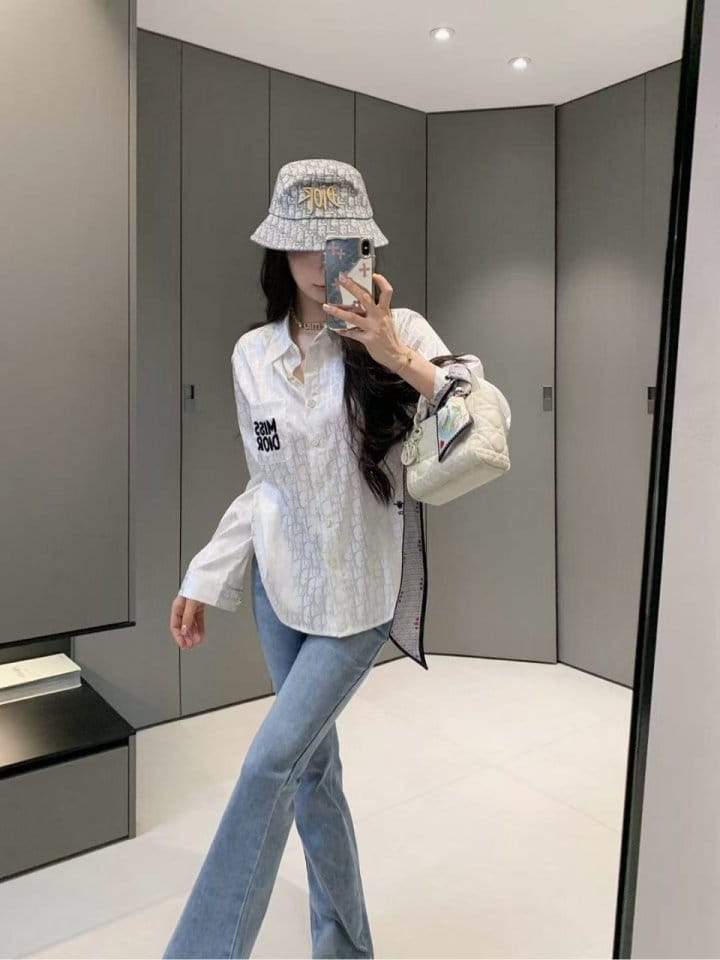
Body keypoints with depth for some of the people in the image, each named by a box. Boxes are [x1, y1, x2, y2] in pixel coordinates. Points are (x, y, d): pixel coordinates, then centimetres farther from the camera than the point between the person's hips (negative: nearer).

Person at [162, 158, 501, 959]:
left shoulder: (397, 331, -8)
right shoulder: (252, 354, 3)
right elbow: (264, 483, 8)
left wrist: (398, 358, -25)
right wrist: (206, 578, 6)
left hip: (360, 593, -4)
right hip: (280, 586, 4)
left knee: (271, 763, -9)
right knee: (312, 767, 14)